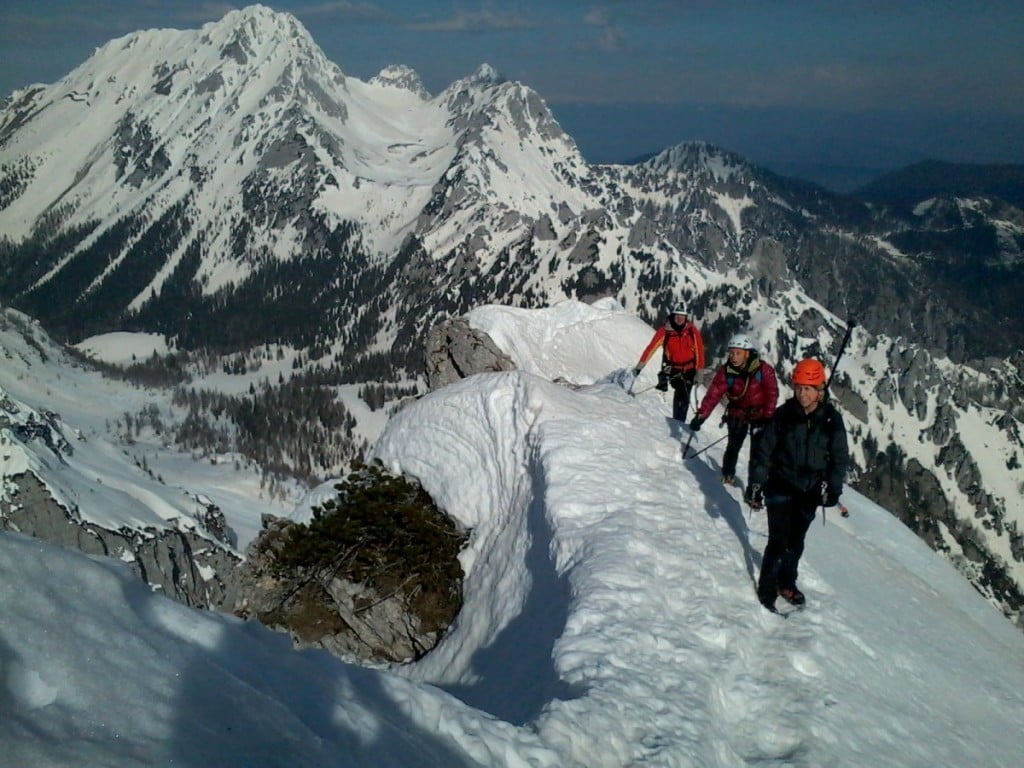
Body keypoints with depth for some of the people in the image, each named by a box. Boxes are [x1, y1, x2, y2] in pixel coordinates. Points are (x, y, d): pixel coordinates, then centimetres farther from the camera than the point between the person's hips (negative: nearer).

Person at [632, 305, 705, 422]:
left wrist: (699, 371, -4)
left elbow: (699, 351, -4)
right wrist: (640, 366, -18)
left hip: (689, 369, 1)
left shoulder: (692, 331, -10)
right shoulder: (665, 331, -13)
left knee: (684, 399, 4)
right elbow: (651, 348, -14)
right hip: (673, 368, -1)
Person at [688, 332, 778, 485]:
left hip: (759, 414, -1)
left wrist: (767, 417, -19)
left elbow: (772, 393, -15)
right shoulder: (725, 371, -14)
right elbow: (713, 394, -19)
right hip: (737, 413, 1)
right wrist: (701, 415, -29)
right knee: (733, 445, -3)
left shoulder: (763, 369, -19)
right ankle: (727, 476, 17)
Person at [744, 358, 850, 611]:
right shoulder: (784, 414, -8)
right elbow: (764, 450, -4)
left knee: (796, 542, 14)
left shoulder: (831, 419, -4)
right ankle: (766, 591, 5)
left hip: (810, 491, 2)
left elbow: (840, 456, 4)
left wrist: (833, 487, -6)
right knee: (778, 541, -7)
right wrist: (756, 483, -9)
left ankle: (787, 583, 35)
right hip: (781, 486, -2)